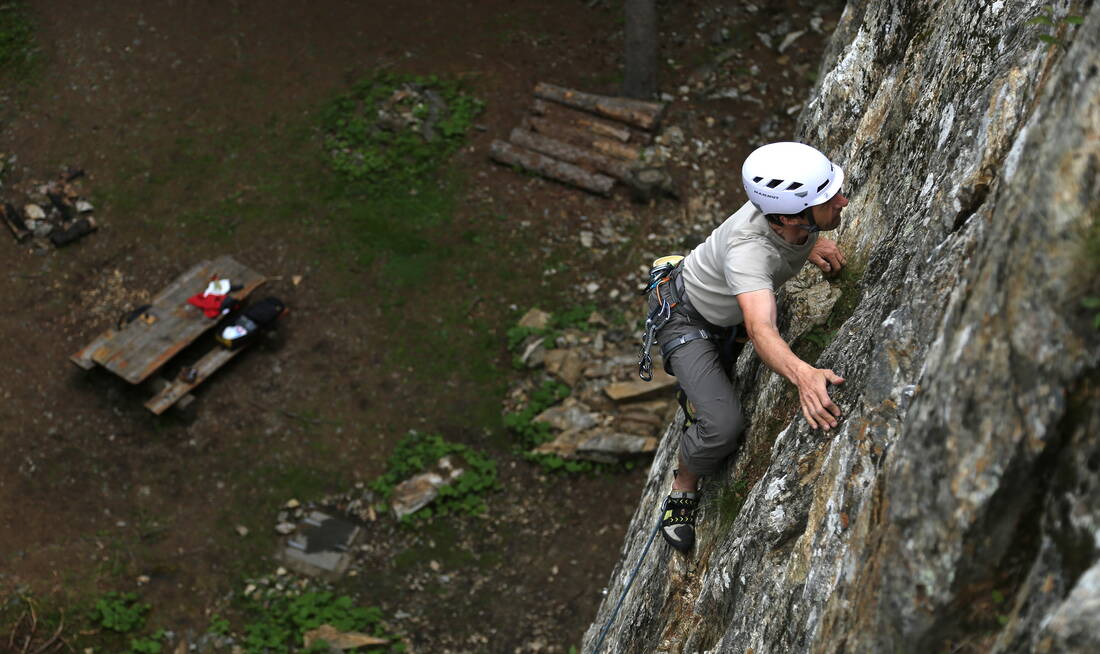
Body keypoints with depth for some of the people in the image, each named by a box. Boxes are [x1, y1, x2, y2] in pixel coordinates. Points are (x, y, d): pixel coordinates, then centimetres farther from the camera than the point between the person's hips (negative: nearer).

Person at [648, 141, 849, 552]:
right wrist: (803, 374, -75)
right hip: (684, 316, -7)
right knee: (723, 427, -18)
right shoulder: (748, 249, -43)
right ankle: (683, 489, 9)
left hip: (728, 312, 7)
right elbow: (760, 330, -59)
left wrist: (813, 245, -10)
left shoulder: (786, 199, -24)